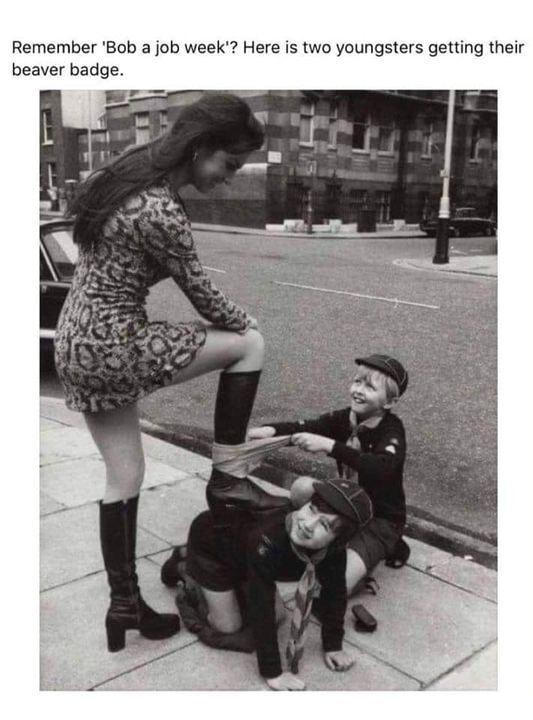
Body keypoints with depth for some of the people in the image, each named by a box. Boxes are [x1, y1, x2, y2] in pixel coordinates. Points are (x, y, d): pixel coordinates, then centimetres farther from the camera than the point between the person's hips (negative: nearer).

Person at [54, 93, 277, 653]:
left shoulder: (131, 172, 7)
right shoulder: (162, 214, -23)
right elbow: (201, 294, -11)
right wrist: (246, 323, 11)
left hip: (75, 345, 10)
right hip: (113, 347, -10)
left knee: (123, 476, 16)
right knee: (250, 343, 0)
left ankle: (124, 605, 27)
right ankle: (228, 474, 10)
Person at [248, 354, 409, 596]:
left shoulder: (391, 429, -18)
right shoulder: (343, 418, -3)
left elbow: (381, 468, -39)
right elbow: (303, 428, -18)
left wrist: (328, 445, -47)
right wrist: (270, 430, -40)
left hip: (381, 519, -5)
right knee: (302, 487, -21)